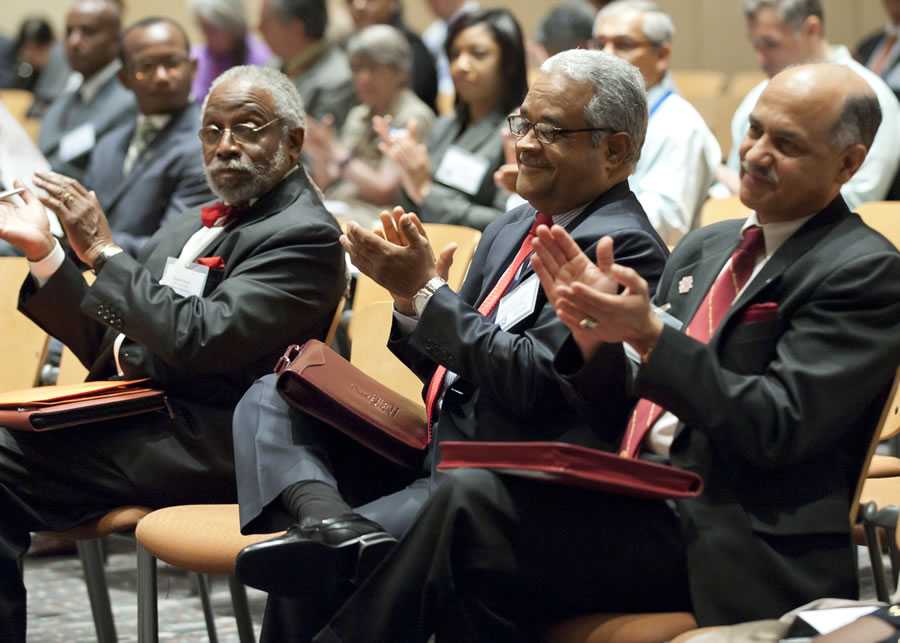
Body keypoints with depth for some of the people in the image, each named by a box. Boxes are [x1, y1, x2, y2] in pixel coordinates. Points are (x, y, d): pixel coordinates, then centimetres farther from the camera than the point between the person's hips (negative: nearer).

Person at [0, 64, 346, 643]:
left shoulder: (304, 236, -8)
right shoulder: (193, 229, 20)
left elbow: (199, 339, -20)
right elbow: (111, 348, 19)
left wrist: (102, 251, -15)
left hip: (201, 445, -9)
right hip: (133, 419, 9)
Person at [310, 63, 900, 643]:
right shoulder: (704, 249, 19)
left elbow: (778, 429, -14)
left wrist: (650, 334, -19)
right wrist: (596, 338, -3)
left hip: (738, 549, -7)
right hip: (644, 505, 7)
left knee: (472, 502, -20)